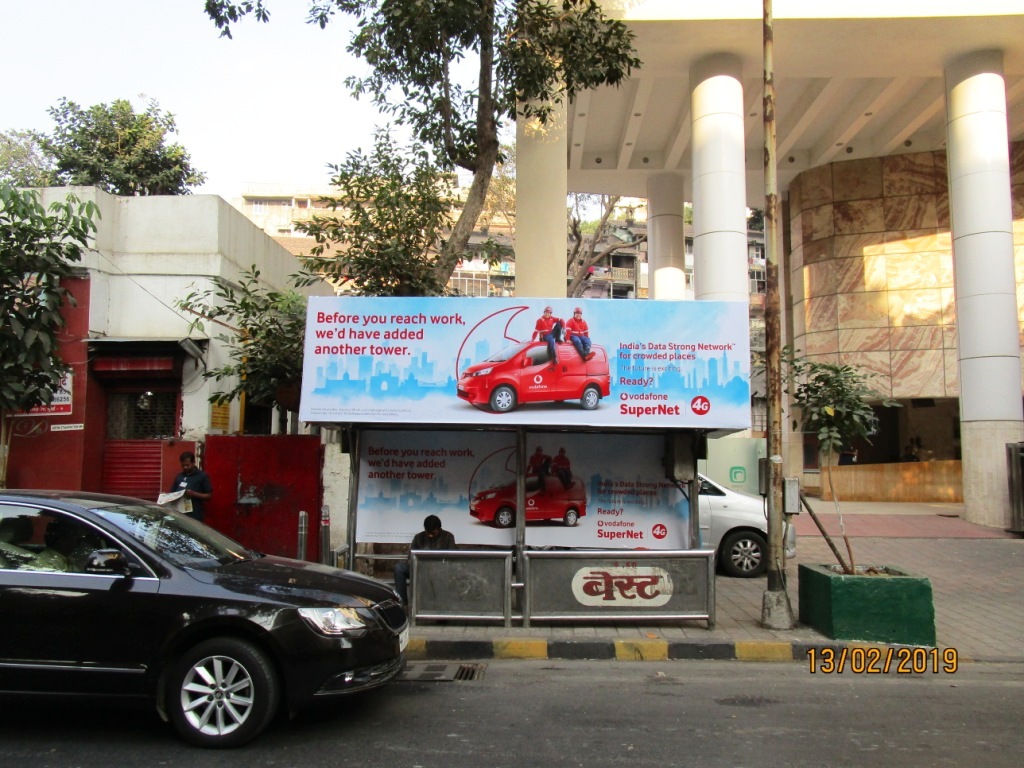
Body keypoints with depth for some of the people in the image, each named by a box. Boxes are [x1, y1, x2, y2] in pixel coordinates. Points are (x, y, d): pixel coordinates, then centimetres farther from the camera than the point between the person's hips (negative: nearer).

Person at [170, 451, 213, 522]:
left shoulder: (202, 476, 0)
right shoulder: (179, 476, 17)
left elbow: (209, 496, -2)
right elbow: (172, 493, 23)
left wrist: (194, 494, -17)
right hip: (179, 514, 5)